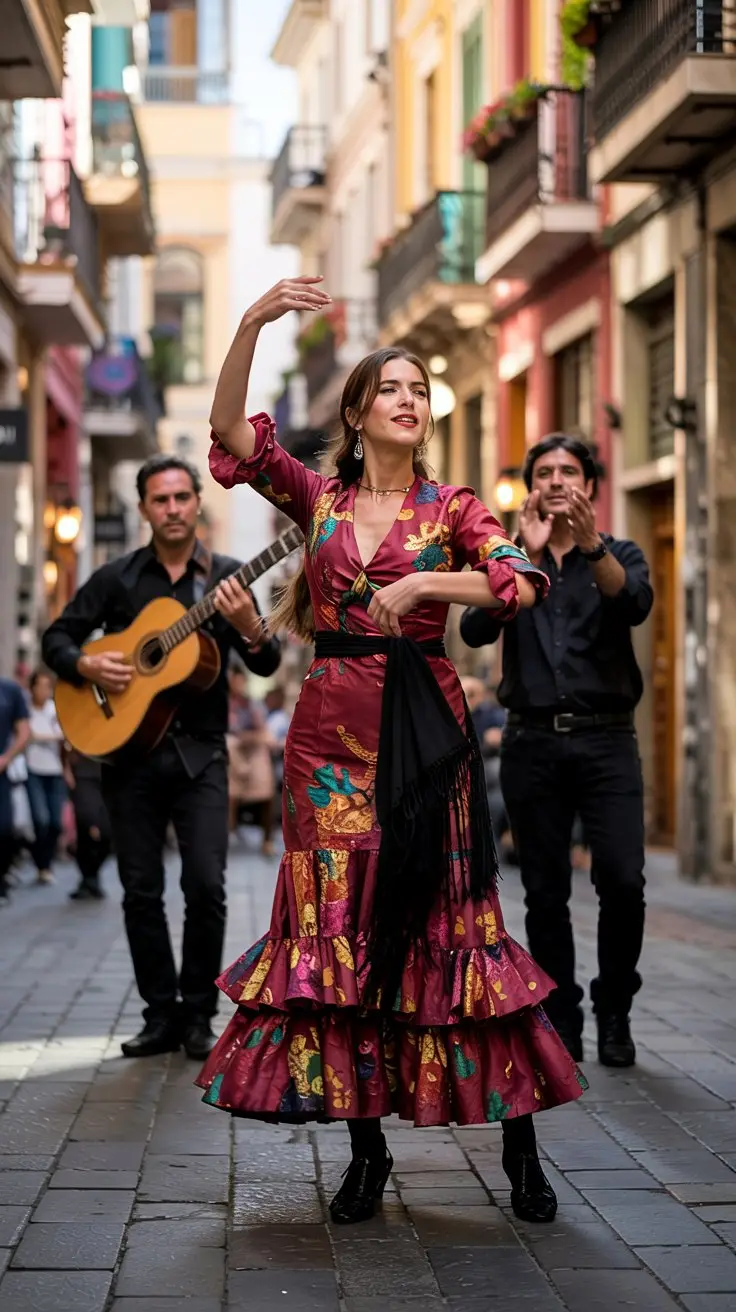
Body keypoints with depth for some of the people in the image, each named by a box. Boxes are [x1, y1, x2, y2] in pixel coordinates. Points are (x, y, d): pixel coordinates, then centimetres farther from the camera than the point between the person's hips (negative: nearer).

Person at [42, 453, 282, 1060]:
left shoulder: (224, 576, 4)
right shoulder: (117, 578, 6)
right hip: (129, 746, 1)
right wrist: (86, 665, -10)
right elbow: (57, 637, 10)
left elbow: (268, 665, 0)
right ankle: (161, 1015, 14)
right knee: (141, 891, 4)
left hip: (200, 753, -1)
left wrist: (250, 629, -22)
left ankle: (197, 1015, 3)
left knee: (206, 886, -10)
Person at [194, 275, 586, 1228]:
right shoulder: (318, 499, 9)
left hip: (423, 724, -2)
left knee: (444, 919, -4)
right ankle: (366, 1142, 9)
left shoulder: (450, 509, 5)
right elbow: (230, 431, -4)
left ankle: (519, 1142, 3)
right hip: (331, 723, 2)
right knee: (338, 923, 0)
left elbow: (520, 583, -11)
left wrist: (420, 583, -20)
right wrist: (252, 322, -16)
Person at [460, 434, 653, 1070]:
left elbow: (635, 605, -14)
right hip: (533, 742, 1)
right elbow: (475, 629, -9)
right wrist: (530, 556, -20)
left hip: (607, 738, -1)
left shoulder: (619, 554, 9)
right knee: (546, 892, 2)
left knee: (623, 880, -12)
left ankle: (614, 1011, 5)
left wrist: (592, 545, -32)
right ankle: (560, 1021, 12)